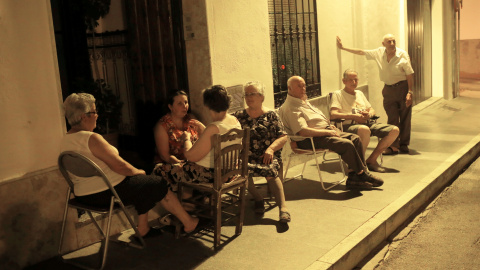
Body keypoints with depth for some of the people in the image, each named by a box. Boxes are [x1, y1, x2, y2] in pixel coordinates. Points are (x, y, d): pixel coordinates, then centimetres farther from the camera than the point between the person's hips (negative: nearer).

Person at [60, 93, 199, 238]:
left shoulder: (65, 140, 5)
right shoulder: (91, 138, -23)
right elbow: (119, 166, -23)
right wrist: (138, 172, -3)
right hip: (107, 193, -9)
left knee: (145, 187, 25)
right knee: (160, 184, 6)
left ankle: (143, 228, 28)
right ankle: (188, 222, 18)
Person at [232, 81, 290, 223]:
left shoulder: (270, 115, 8)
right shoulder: (239, 115, 16)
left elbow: (283, 137, 3)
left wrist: (271, 148, -14)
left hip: (267, 154, -1)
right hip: (246, 155, 2)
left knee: (269, 170, -34)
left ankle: (282, 207, -28)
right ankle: (257, 198, -6)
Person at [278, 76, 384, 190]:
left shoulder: (303, 101, 19)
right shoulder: (290, 108, -13)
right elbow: (303, 132, -24)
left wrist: (329, 126, 11)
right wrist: (327, 132, -19)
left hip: (325, 130, 11)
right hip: (312, 140, -10)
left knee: (355, 139, -5)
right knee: (346, 144, -25)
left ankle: (354, 177, -7)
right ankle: (362, 174, -7)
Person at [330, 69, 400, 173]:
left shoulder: (360, 93, 30)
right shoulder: (338, 94, 6)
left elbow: (372, 110, 29)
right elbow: (333, 115, -9)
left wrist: (368, 114, 3)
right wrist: (353, 116, -15)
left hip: (368, 123, 7)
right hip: (349, 125, -7)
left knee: (394, 130, -13)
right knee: (365, 130, -43)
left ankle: (371, 159, -9)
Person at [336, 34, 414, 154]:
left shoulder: (402, 55, -10)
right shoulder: (379, 52, 2)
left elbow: (410, 75, -10)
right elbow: (361, 52, 11)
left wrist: (410, 92, -16)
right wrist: (343, 48, 13)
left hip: (402, 88, -3)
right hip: (388, 89, 3)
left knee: (405, 118, 2)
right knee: (392, 119, 3)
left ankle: (404, 145, 13)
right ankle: (393, 146, 6)